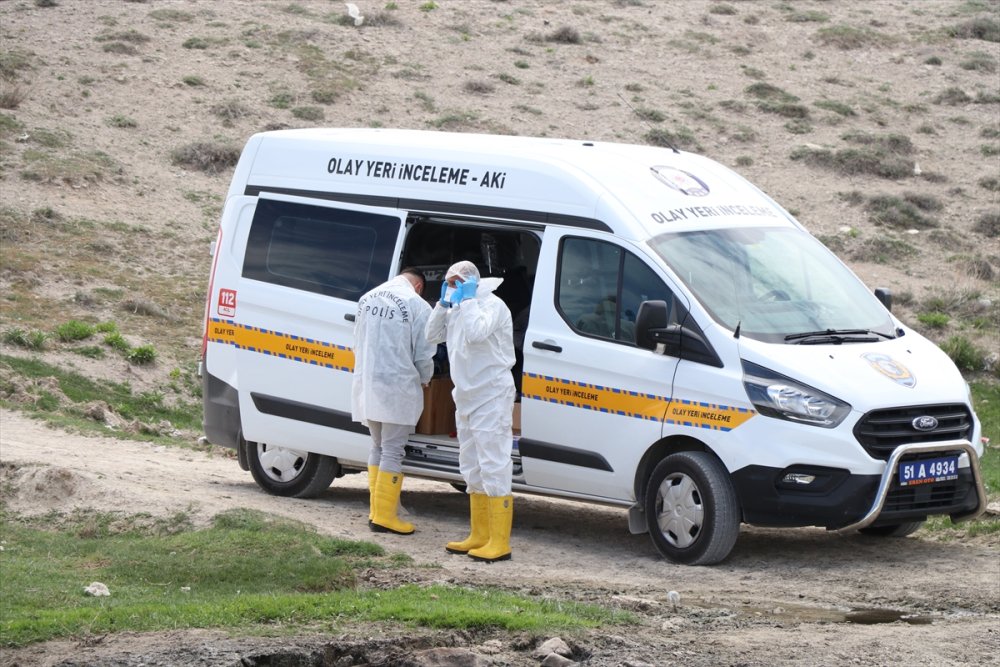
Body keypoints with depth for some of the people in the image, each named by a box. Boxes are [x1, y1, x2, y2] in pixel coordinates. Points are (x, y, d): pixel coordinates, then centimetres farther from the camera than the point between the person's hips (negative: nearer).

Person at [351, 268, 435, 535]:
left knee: (378, 447, 18)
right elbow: (424, 355, -6)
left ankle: (376, 510, 18)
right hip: (397, 387, -6)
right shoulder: (417, 306, -9)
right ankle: (384, 515, -4)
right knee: (393, 451, -2)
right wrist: (424, 380, 13)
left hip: (366, 385, 6)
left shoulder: (368, 299, 10)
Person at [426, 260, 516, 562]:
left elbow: (477, 333, -30)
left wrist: (468, 299, -19)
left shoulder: (492, 305, -13)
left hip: (491, 397, -10)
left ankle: (499, 543, -13)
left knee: (493, 467, -12)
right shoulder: (458, 309, 15)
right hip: (467, 398, 10)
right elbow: (433, 335, 14)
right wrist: (444, 303, 3)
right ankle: (479, 536, 22)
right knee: (472, 470, 15)